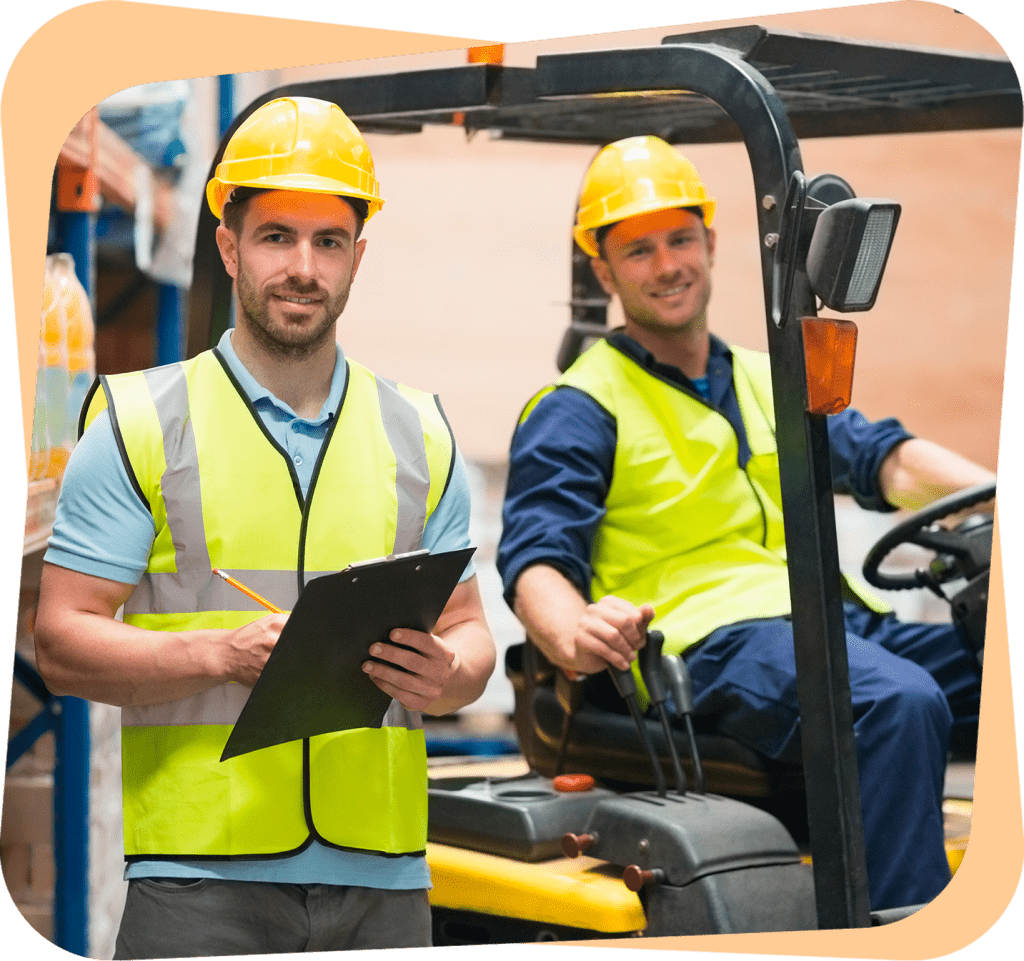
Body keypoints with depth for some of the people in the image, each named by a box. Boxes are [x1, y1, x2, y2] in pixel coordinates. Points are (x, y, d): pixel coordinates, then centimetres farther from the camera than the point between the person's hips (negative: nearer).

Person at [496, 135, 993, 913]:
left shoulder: (770, 383, 28)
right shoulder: (578, 412, 10)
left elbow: (880, 458, 12)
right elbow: (536, 560, -3)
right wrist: (574, 634, -28)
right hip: (707, 636, -6)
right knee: (898, 703, -36)